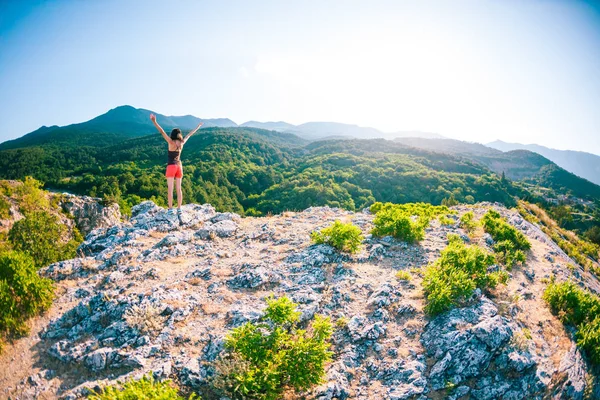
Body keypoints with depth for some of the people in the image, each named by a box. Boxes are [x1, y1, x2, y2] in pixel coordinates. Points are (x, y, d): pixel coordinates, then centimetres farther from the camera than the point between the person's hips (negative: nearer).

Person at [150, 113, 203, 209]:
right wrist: (198, 126, 28)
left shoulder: (171, 142, -11)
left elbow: (162, 132, -20)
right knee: (178, 189, 6)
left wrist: (154, 122, -28)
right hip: (179, 166, 5)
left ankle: (170, 209, -11)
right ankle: (179, 209, 6)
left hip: (171, 166, -5)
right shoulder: (182, 143, 2)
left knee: (170, 189, -6)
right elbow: (190, 134, 15)